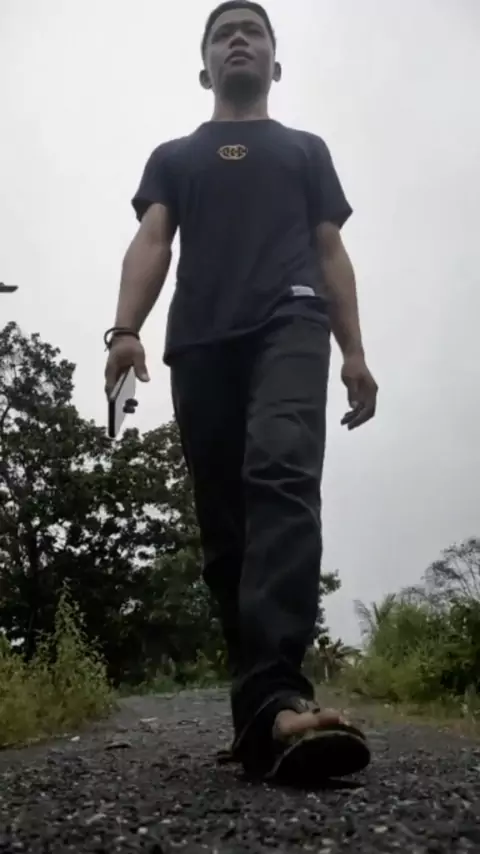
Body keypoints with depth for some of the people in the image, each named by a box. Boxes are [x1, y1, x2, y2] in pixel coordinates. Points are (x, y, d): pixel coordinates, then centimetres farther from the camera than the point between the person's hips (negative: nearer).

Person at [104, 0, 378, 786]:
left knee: (283, 482, -28)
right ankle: (267, 700, 3)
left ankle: (271, 701, -39)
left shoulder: (306, 150, 28)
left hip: (290, 325, -2)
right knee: (223, 524, -3)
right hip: (200, 344, 2)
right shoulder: (174, 157, 28)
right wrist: (125, 329, -9)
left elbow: (331, 252, 18)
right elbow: (151, 242, 11)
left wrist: (355, 352, 4)